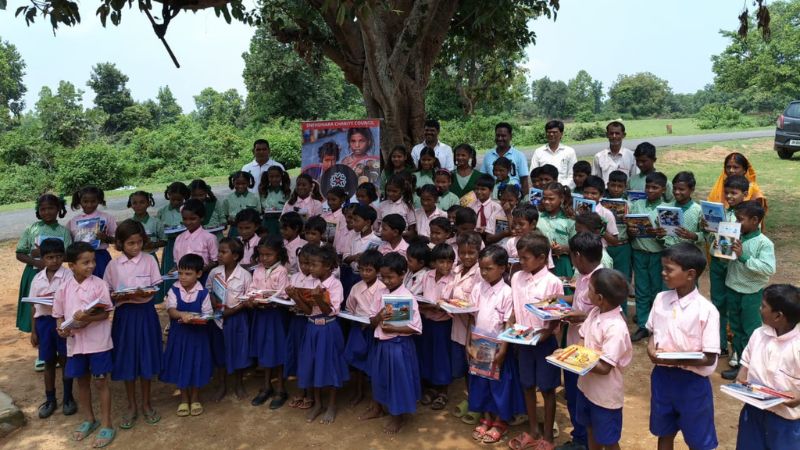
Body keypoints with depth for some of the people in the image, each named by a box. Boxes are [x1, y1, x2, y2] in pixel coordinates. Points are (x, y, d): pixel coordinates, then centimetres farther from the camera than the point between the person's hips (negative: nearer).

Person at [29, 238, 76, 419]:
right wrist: (33, 331, 10)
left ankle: (68, 398, 22)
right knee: (48, 362, 13)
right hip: (44, 321, 4)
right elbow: (34, 306, 9)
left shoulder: (68, 276, -9)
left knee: (65, 360, 6)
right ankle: (50, 399, 26)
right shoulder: (37, 279, 5)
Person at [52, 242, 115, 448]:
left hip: (98, 341, -4)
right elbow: (58, 314, 7)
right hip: (75, 342, 4)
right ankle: (89, 419, 36)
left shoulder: (99, 284, -10)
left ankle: (106, 425, 15)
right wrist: (61, 328, -12)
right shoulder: (64, 288, 0)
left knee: (100, 382, 4)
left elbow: (106, 312, -10)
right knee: (82, 381, 17)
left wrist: (88, 319, -26)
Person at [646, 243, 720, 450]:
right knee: (664, 432, 22)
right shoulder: (660, 299, -2)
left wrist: (676, 359, -25)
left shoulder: (706, 310, -18)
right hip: (662, 376, 5)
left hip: (692, 381, -5)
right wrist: (651, 349, -10)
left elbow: (709, 358, -16)